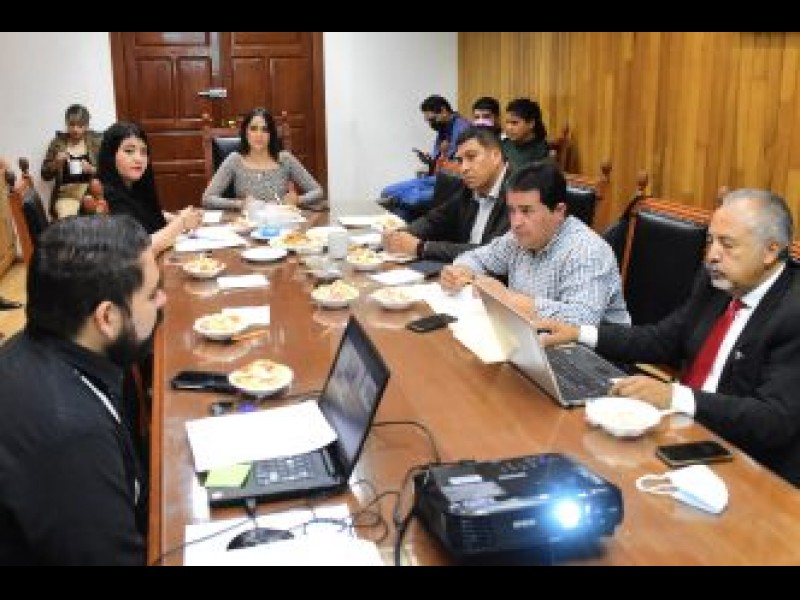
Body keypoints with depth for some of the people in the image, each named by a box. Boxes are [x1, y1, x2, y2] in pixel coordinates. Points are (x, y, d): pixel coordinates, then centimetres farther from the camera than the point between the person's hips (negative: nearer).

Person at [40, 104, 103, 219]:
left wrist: (92, 170, -13)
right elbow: (45, 175, 12)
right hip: (66, 195, 1)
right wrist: (56, 163, -6)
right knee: (67, 218, -29)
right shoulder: (58, 142, 10)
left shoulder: (97, 141, 7)